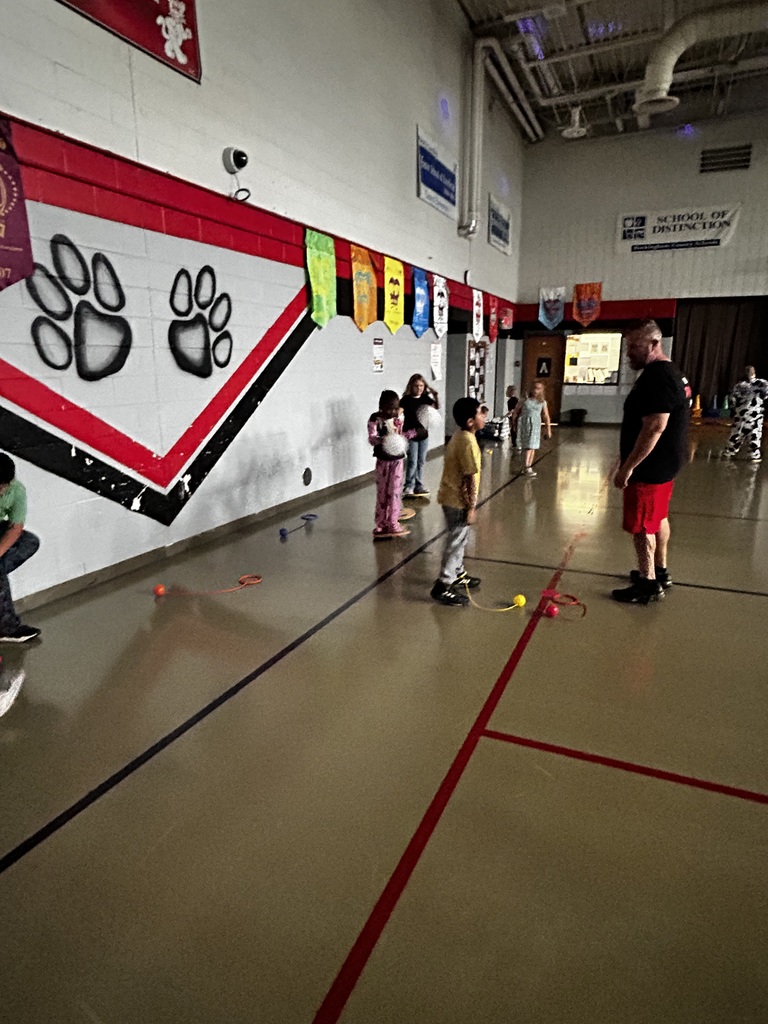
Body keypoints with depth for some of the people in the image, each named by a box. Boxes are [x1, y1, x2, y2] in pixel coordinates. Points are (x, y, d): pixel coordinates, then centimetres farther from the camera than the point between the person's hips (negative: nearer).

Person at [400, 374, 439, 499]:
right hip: (411, 435, -5)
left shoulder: (425, 398, 2)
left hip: (423, 434, 5)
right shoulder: (406, 399, -11)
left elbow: (437, 407, 6)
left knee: (421, 462, 11)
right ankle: (409, 486, 10)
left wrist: (435, 396, -11)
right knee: (412, 462, -2)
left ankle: (418, 485, 22)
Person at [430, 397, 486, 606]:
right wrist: (471, 507, -18)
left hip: (451, 496, 10)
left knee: (459, 539, 22)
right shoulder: (468, 443, -23)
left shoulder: (459, 436, 7)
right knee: (456, 542, -1)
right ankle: (443, 586, 6)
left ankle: (457, 574, 38)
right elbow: (470, 478, -22)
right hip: (458, 501, -10)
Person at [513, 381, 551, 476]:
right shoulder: (524, 400, -5)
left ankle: (529, 466, 20)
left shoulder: (542, 402, 2)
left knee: (533, 447, 9)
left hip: (535, 426, 4)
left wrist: (548, 429, 4)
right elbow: (515, 412, 2)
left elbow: (546, 416, 5)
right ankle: (526, 468, -6)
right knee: (528, 446, -8)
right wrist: (515, 425, 4)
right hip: (525, 424, -4)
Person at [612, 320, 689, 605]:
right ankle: (660, 572, 34)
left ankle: (649, 584, 9)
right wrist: (628, 459, 22)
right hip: (663, 463, 11)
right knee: (658, 518, 20)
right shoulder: (666, 371, 13)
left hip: (650, 466, -11)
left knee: (642, 525, -1)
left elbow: (654, 427, -28)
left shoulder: (657, 376, -22)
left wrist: (628, 466, -25)